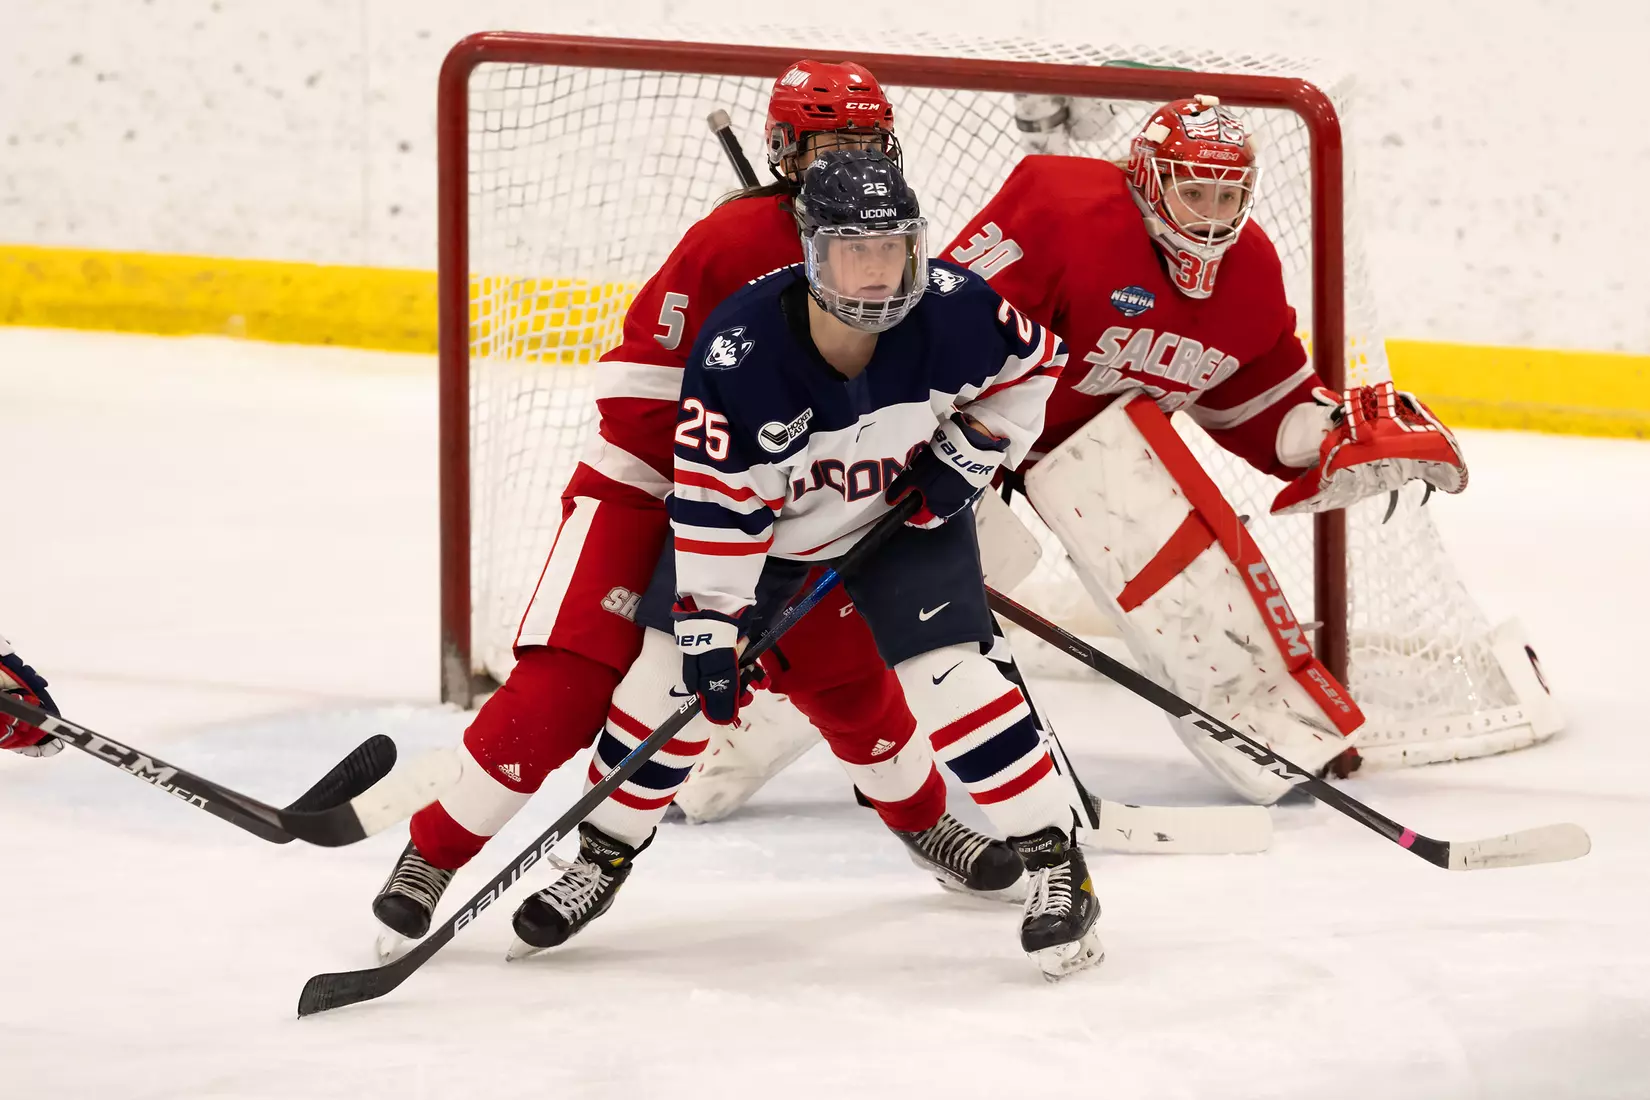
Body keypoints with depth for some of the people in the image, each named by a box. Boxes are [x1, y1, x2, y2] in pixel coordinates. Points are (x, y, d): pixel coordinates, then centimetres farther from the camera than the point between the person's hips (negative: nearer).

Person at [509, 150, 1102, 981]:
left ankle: (1055, 863, -5)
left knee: (944, 675, -17)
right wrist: (709, 624, -25)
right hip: (764, 523, 0)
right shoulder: (737, 353, -34)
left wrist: (975, 445, -13)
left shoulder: (955, 312, -28)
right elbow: (715, 501, -26)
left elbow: (1032, 360, -4)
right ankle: (604, 852, 17)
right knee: (670, 674, -4)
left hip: (908, 512, 0)